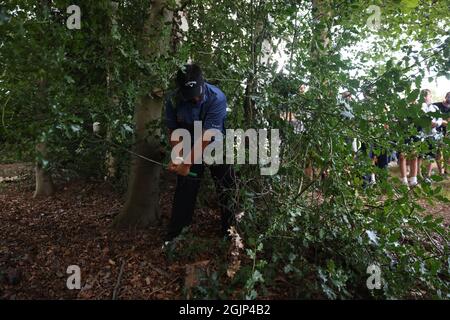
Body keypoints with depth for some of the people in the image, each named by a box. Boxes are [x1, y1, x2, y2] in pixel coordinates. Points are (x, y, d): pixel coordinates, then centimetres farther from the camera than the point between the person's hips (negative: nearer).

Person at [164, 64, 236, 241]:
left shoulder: (216, 98, -29)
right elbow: (173, 130, -6)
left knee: (226, 188, 2)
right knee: (184, 189, 5)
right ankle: (175, 235, 22)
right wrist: (177, 157, -19)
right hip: (189, 147, 2)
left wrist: (188, 163, -29)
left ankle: (230, 231, 24)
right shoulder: (173, 100, -18)